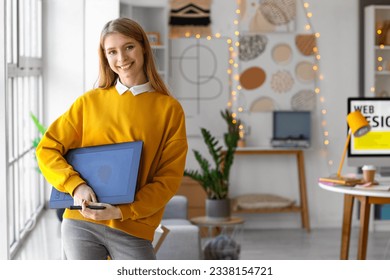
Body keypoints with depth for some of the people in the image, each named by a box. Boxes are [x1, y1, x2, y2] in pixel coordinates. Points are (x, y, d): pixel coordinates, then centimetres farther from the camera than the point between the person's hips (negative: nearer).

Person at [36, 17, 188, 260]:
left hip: (133, 229, -1)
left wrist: (123, 211, -15)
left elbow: (169, 178, -3)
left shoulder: (169, 108, 0)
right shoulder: (90, 101, 6)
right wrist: (76, 185, -12)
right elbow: (47, 149, 7)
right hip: (81, 224, 1)